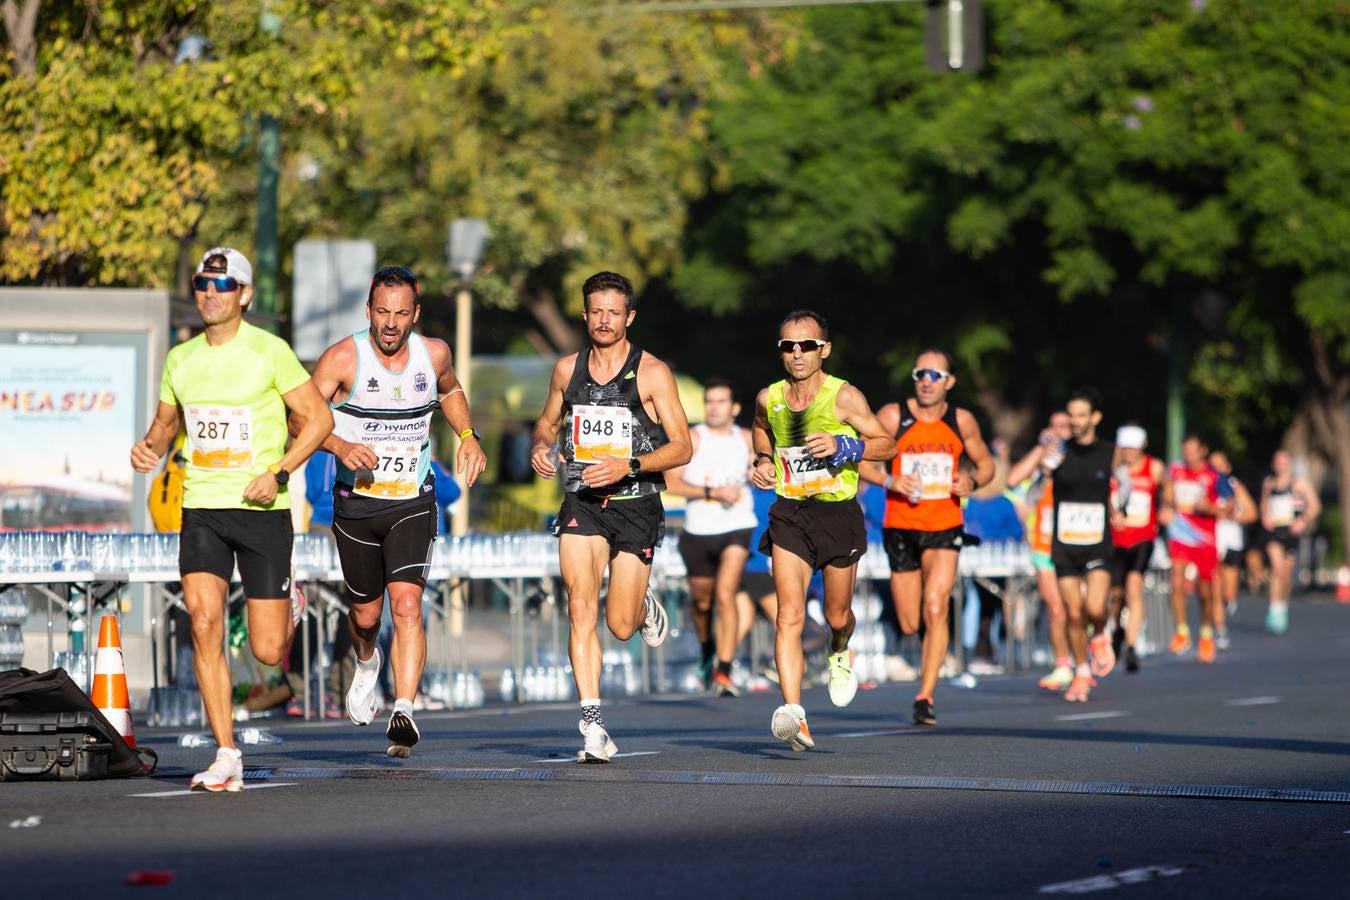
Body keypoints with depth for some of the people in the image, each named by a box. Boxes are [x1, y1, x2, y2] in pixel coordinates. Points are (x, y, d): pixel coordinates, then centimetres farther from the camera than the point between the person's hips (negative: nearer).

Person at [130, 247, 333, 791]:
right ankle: (226, 759, -11)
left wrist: (279, 473, -15)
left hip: (262, 509, -3)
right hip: (201, 507, 3)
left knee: (268, 652, -2)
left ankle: (290, 609, 37)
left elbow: (319, 417, -4)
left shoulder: (269, 352, -6)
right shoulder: (180, 359, 8)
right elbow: (167, 420, 22)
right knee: (204, 623, -16)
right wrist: (149, 448, 0)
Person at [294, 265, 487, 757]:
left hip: (413, 502, 0)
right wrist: (339, 445, -27)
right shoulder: (343, 358, -13)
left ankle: (404, 712, -25)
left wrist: (468, 435, 6)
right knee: (366, 614, 13)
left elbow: (450, 392, 21)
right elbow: (300, 417, -10)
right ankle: (367, 663, 49)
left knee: (407, 605, -18)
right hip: (356, 501, 0)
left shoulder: (434, 354, -3)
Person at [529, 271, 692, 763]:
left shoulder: (651, 373, -4)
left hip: (635, 505, -2)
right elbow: (549, 420, 25)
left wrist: (629, 466, -20)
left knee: (621, 625, -2)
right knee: (581, 609, -15)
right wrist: (542, 447, 1)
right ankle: (592, 723, -14)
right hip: (581, 502, 2)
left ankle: (646, 607, 37)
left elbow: (682, 447, -6)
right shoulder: (567, 369, 7)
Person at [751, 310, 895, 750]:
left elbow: (887, 444, -6)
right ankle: (793, 713, -25)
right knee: (789, 615, -16)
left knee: (837, 616, 13)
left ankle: (841, 652, 51)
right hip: (789, 514, 1)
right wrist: (763, 462, 5)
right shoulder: (768, 399, 1)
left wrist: (843, 446, -21)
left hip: (839, 514, -1)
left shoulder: (844, 397, -10)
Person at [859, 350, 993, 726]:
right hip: (900, 528, 0)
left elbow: (986, 463, 15)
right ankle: (927, 660, 42)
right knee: (909, 624, 5)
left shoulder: (962, 421, 2)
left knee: (936, 608, -20)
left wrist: (973, 481, -8)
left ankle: (925, 698, -18)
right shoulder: (893, 416, -4)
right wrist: (889, 480, -19)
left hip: (945, 528, 0)